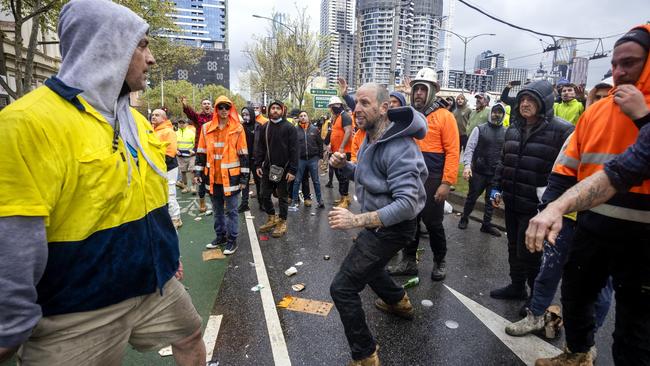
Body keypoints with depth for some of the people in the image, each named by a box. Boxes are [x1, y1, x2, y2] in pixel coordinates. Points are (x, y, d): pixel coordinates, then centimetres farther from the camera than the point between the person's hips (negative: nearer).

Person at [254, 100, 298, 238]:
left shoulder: (289, 127, -7)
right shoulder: (264, 127, 8)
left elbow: (293, 150, -10)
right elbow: (260, 147, 10)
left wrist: (292, 170, -15)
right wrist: (258, 165, 1)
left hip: (283, 169, -4)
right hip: (267, 168, 5)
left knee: (283, 196, 7)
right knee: (265, 195, 11)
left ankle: (282, 222, 22)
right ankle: (272, 218, 31)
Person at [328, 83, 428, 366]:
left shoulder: (398, 149, -28)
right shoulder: (371, 138, 3)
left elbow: (407, 203, -35)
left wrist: (356, 220, -43)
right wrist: (344, 165, -7)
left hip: (391, 227, -10)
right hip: (377, 220, 10)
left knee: (342, 288, -9)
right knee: (364, 263, 33)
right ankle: (399, 301, 58)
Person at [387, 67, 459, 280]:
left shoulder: (444, 116, -5)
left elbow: (452, 152, -10)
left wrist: (447, 183, -16)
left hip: (432, 180, -5)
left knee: (433, 223, 6)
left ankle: (440, 262, 27)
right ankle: (408, 261, 26)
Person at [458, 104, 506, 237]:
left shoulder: (506, 133, 4)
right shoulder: (480, 129, -4)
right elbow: (470, 148, -9)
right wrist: (467, 165, -22)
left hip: (496, 173, 2)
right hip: (478, 171, -2)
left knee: (491, 200, 12)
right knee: (472, 197, 10)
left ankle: (486, 224, 26)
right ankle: (464, 218, 30)